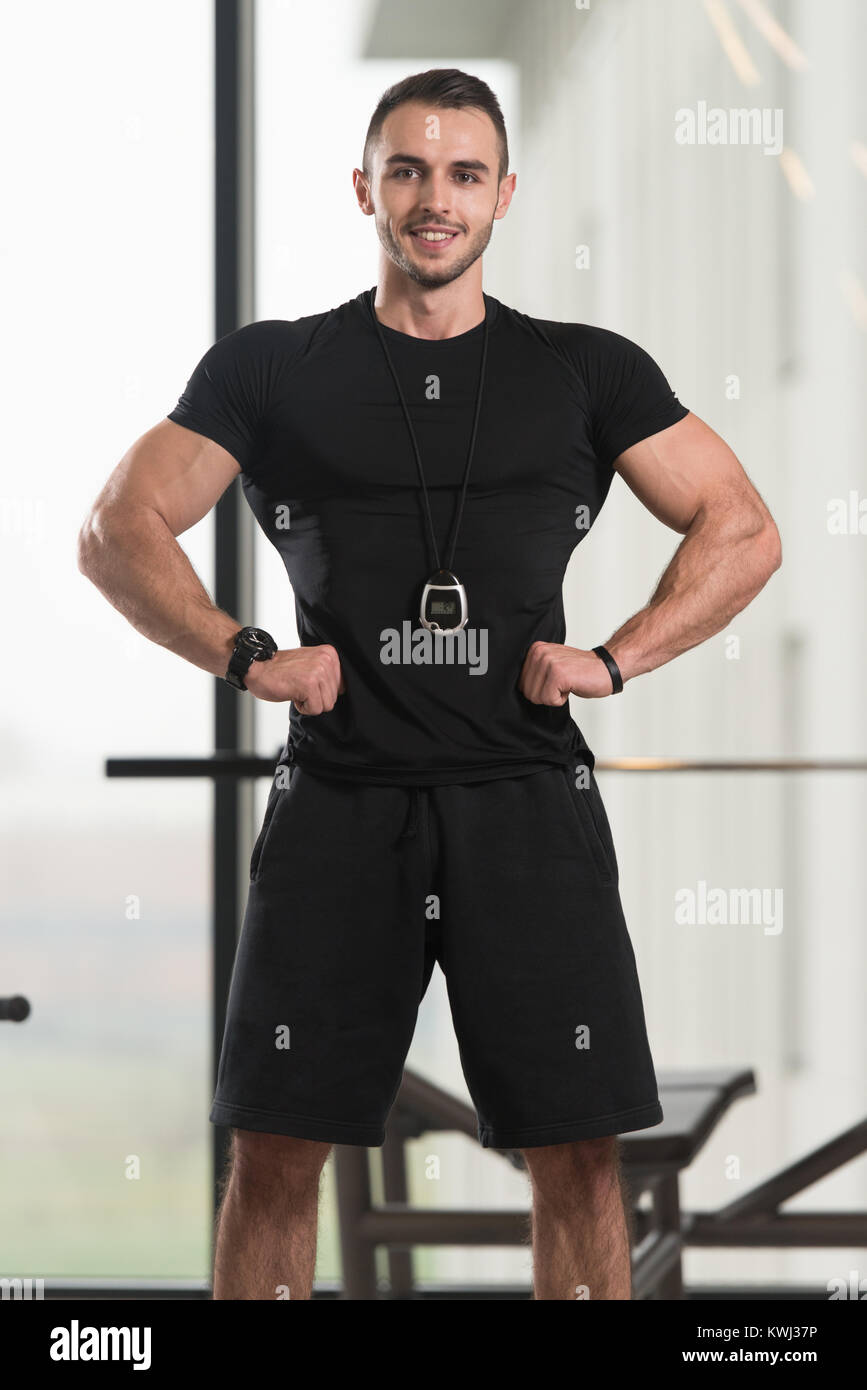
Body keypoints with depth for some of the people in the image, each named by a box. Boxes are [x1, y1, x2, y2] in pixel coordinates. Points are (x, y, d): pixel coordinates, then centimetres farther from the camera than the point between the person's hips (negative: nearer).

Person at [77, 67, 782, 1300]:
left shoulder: (591, 374, 11)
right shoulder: (269, 370, 10)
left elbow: (744, 534, 11)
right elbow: (118, 532, 7)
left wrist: (615, 659, -2)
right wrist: (246, 659, -6)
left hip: (529, 800, 0)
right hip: (340, 804, 0)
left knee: (578, 1152, -2)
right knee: (276, 1146, -2)